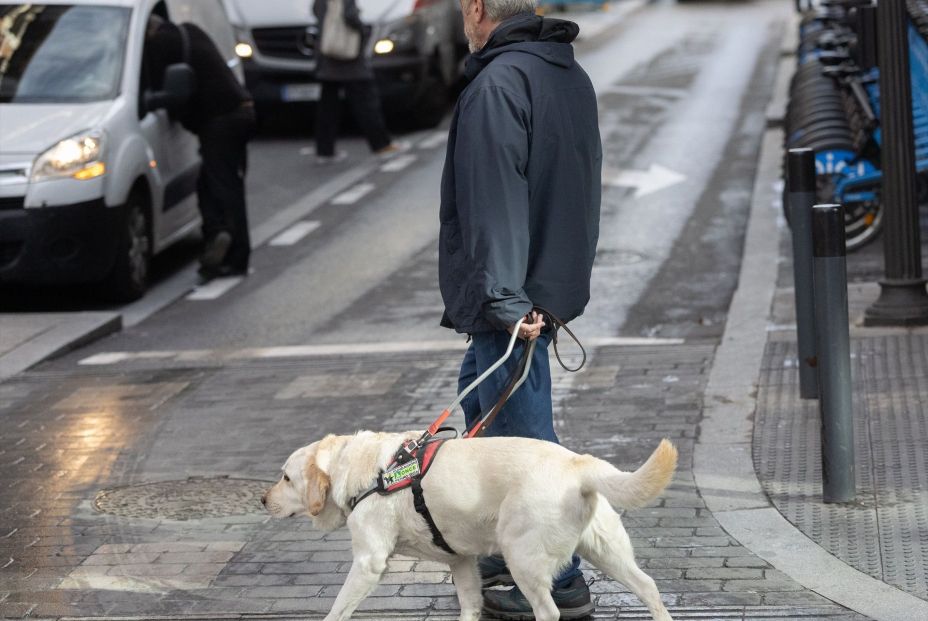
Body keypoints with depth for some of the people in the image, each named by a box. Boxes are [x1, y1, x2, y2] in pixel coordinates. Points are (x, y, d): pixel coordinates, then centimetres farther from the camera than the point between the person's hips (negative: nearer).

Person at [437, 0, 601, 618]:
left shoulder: (498, 84, -18)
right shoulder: (570, 74, 12)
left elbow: (498, 200, -25)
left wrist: (505, 299, -28)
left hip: (511, 297, -10)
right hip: (556, 282, 10)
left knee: (523, 430, -4)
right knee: (482, 392, 23)